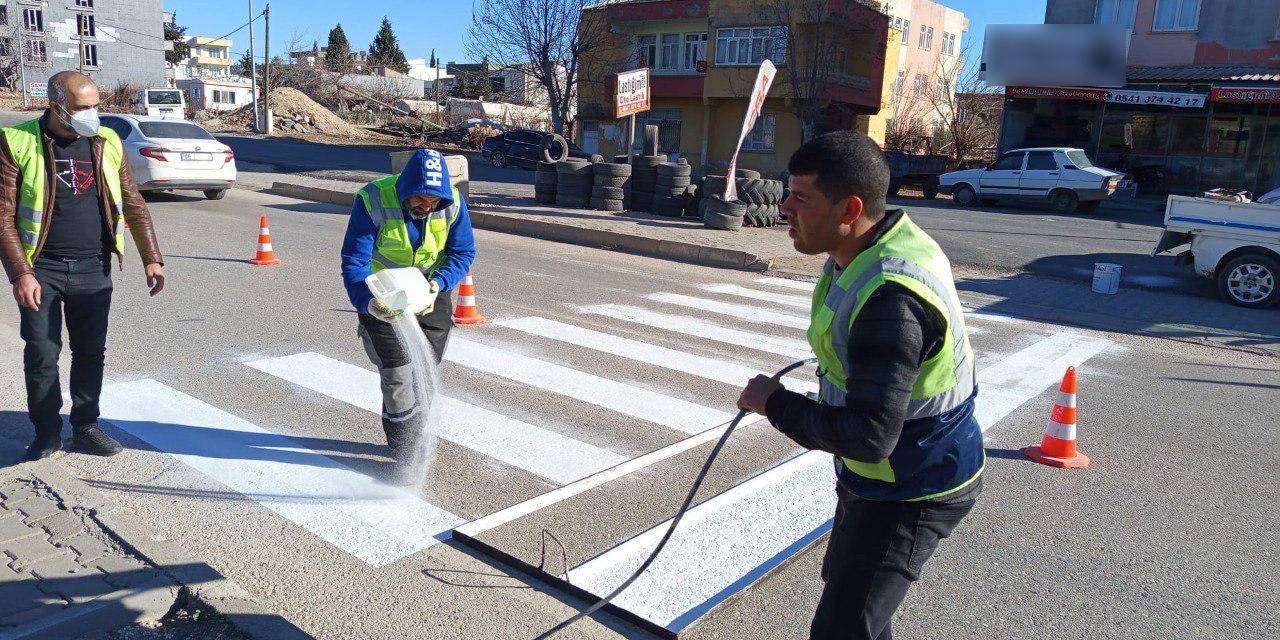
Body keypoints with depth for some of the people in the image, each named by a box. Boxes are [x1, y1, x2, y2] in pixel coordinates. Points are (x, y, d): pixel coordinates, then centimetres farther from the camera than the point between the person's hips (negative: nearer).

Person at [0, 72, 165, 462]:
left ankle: (85, 427, 22)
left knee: (91, 352, 8)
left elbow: (133, 205, 9)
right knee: (41, 353, 3)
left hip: (93, 270, 3)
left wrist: (151, 258, 2)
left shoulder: (107, 144, 5)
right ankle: (46, 432, 19)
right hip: (41, 271, -2)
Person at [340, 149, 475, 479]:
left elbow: (462, 253, -11)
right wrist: (366, 301, -42)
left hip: (431, 293, 3)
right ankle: (406, 453, 10)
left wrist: (438, 284, -29)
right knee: (397, 374, -6)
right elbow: (354, 260, -25)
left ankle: (404, 438, 34)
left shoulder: (453, 202, -18)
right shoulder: (373, 200, -26)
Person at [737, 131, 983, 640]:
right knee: (842, 578, 29)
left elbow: (869, 436, -37)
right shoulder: (888, 237, -4)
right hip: (879, 476, 10)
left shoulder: (890, 300, -37)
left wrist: (774, 402, -26)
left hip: (910, 493, -10)